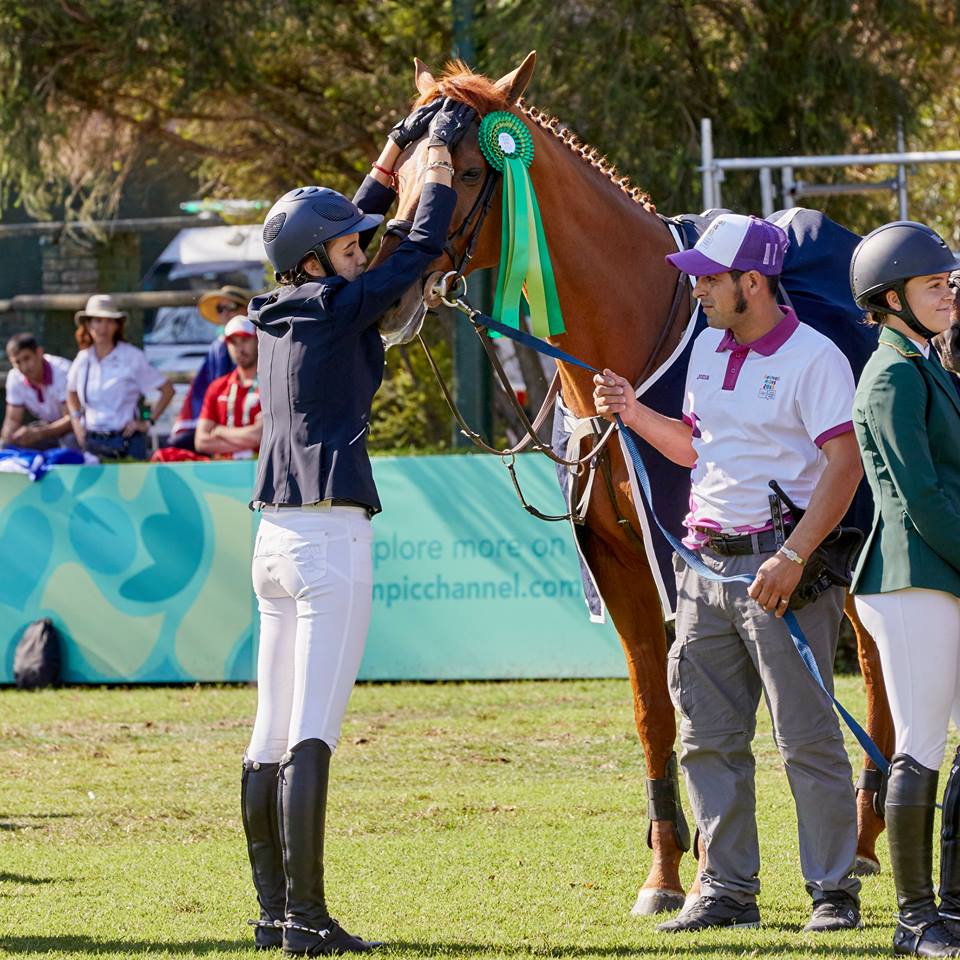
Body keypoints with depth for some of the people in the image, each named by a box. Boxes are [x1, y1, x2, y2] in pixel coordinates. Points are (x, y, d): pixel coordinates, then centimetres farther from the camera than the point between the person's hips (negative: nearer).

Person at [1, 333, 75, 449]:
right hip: (47, 427, 6)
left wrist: (38, 434, -40)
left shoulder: (63, 371, -28)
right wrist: (4, 442, -26)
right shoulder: (15, 377, -10)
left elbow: (72, 418, -29)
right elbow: (13, 420, -4)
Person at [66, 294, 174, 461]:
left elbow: (167, 390, 0)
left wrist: (148, 422, -4)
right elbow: (71, 392, 27)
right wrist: (76, 421, 13)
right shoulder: (83, 359, 7)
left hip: (126, 444, -4)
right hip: (91, 443, 4)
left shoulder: (132, 357, -5)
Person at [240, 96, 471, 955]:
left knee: (273, 734, 10)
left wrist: (400, 146, 29)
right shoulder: (341, 309, -9)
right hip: (331, 533, -9)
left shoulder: (279, 310, 12)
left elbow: (351, 223, 27)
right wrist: (438, 150, 9)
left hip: (274, 535, 9)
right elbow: (423, 246, -3)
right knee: (312, 733, -11)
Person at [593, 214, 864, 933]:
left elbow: (845, 464, -16)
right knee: (709, 738, 7)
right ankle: (728, 891, 14)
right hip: (705, 563, 8)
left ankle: (834, 891, 2)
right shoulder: (707, 350, 14)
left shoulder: (813, 357, -9)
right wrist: (633, 415, 11)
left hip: (780, 561, -8)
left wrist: (793, 557, -22)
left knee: (806, 737, -4)